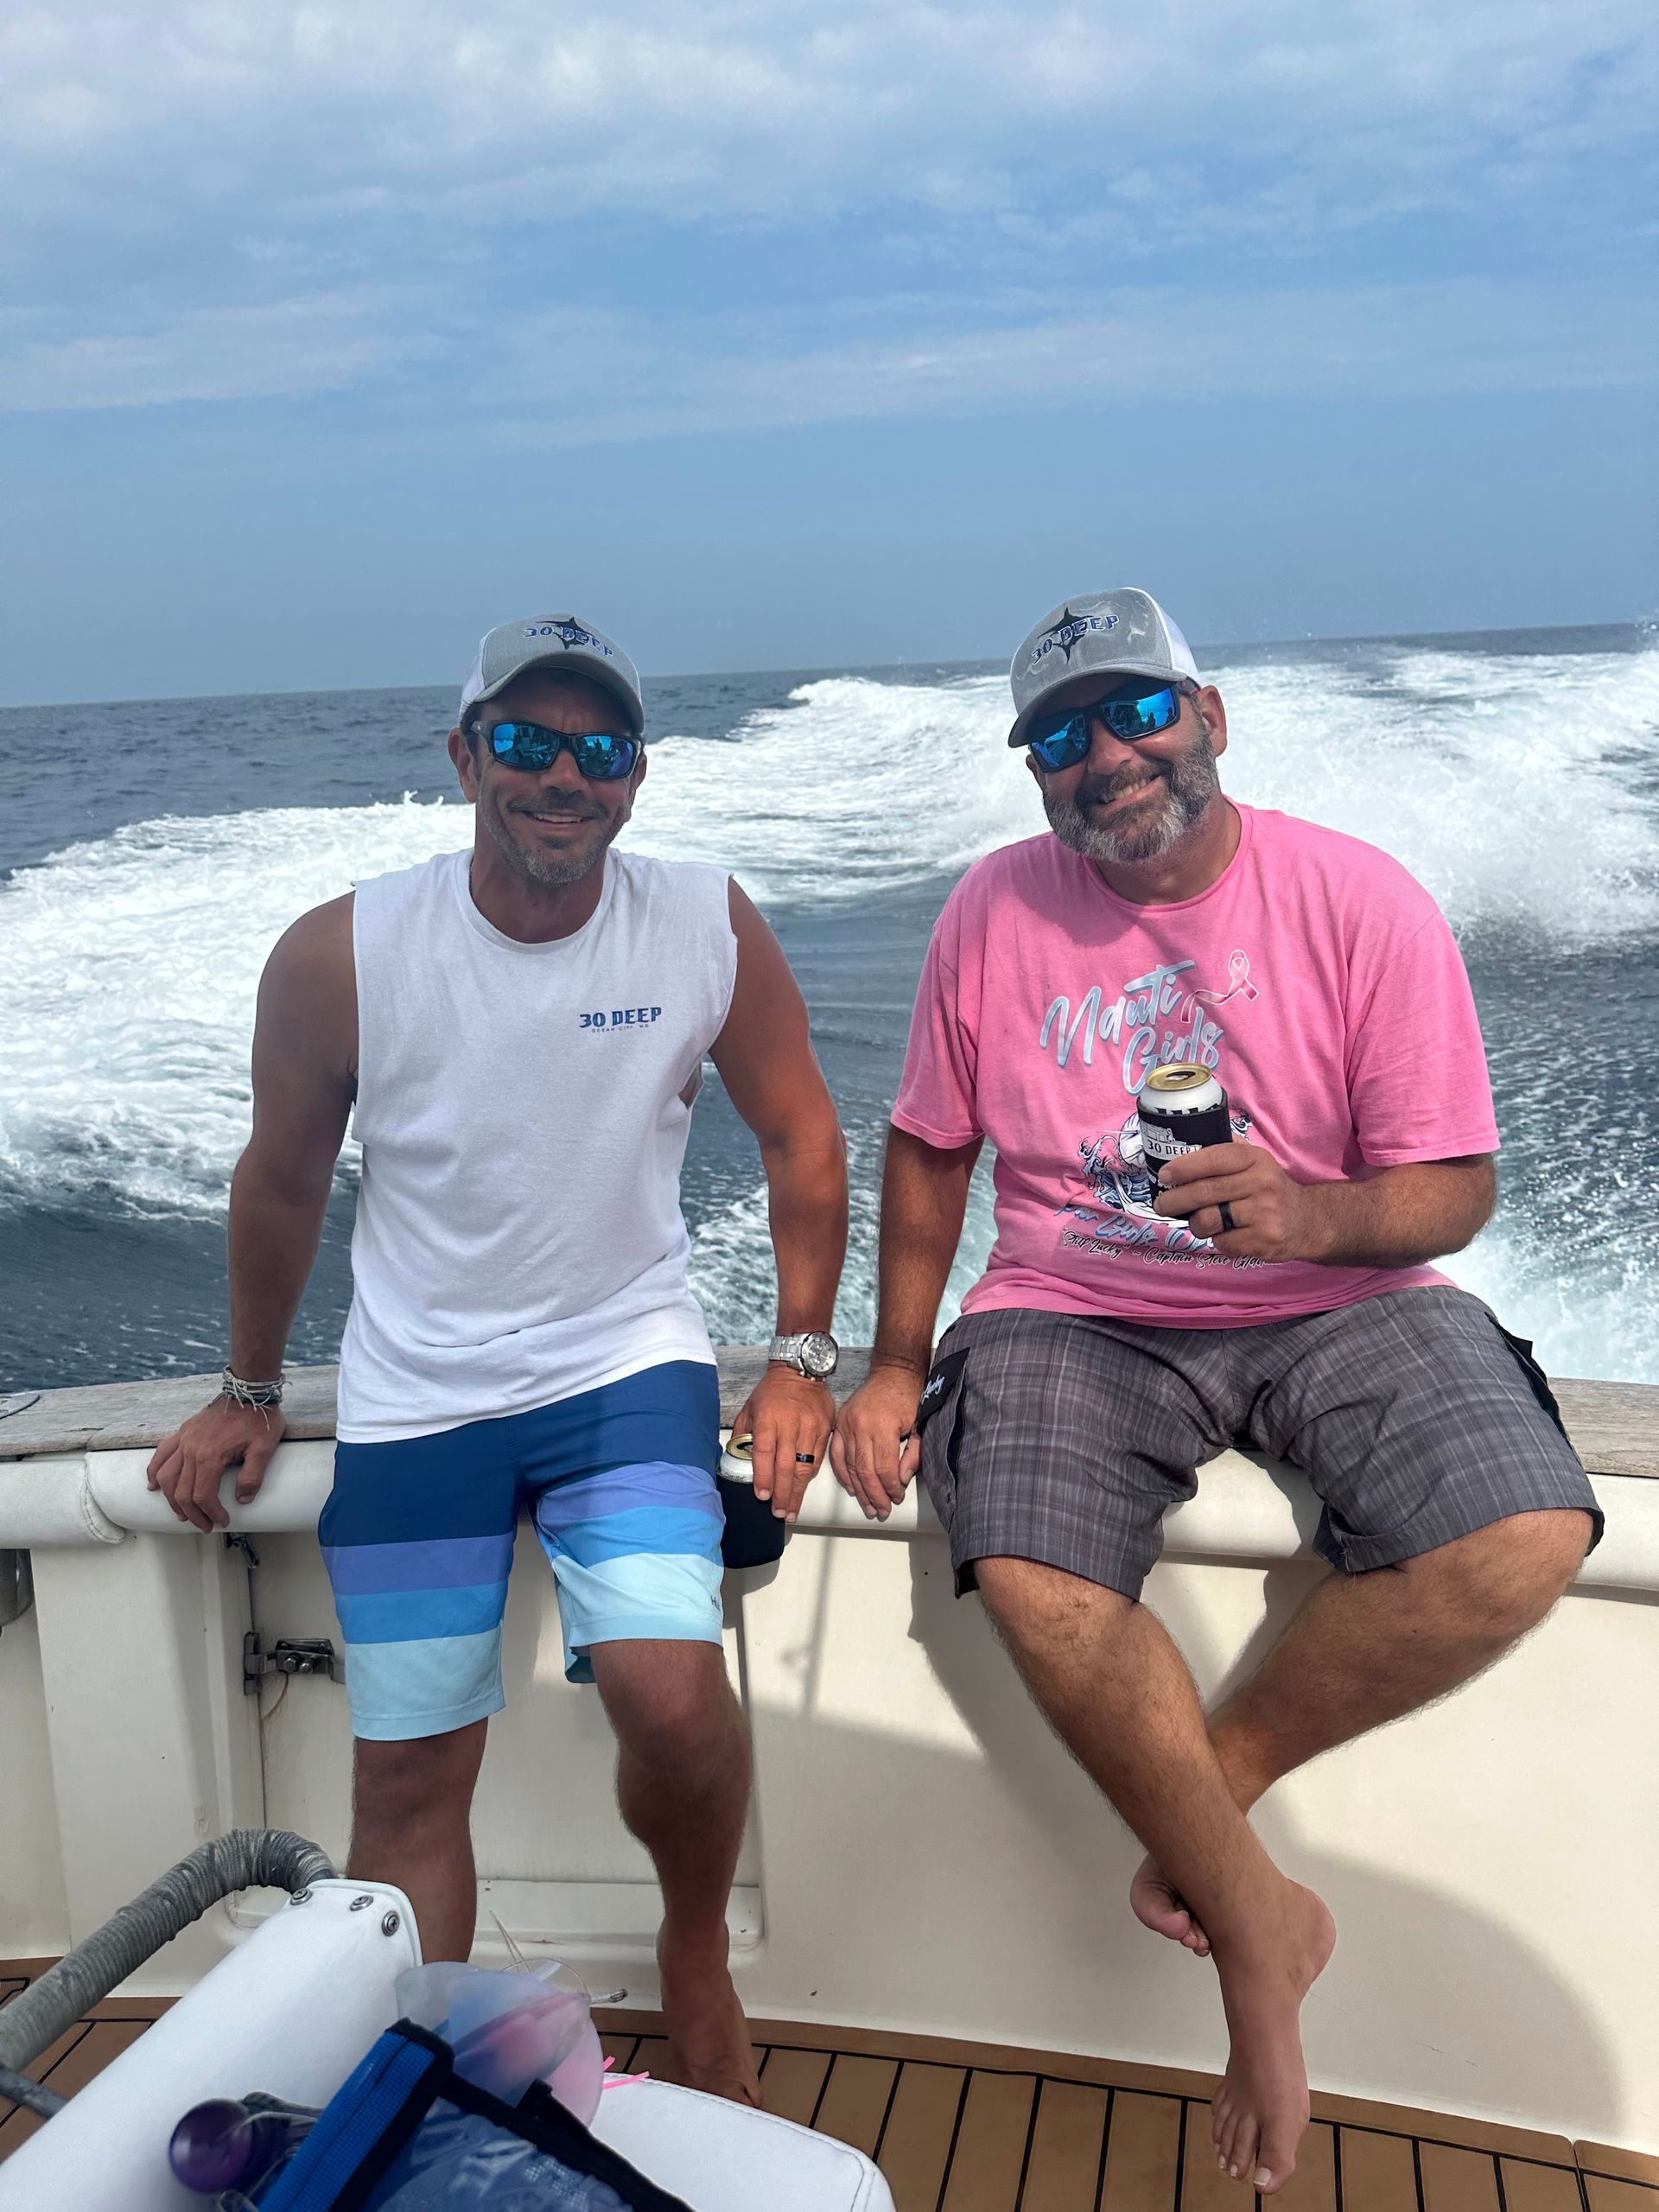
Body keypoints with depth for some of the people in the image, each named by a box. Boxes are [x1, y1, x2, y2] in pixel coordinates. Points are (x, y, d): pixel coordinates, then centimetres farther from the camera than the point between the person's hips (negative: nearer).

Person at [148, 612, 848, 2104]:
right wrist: (250, 1389, 14)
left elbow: (800, 1139, 2)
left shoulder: (711, 930, -11)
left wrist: (802, 1359, -2)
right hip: (411, 1404, 1)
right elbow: (281, 1180, 4)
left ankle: (699, 1958, 12)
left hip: (630, 1369, 0)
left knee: (671, 1689, -22)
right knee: (408, 1781, 5)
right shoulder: (340, 955, -12)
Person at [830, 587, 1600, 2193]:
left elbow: (1453, 1190, -5)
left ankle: (1215, 1780, 0)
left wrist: (1310, 1214, -26)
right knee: (1031, 1584, -28)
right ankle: (1260, 1933, -3)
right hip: (1077, 1313, 1)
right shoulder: (995, 911, 0)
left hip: (1333, 1303, 0)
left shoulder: (1362, 904, -6)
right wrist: (897, 1364, 4)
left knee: (1524, 1544, -27)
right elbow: (928, 1144, 9)